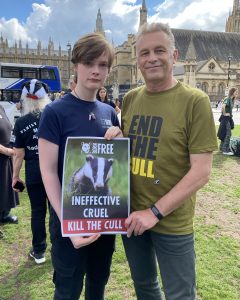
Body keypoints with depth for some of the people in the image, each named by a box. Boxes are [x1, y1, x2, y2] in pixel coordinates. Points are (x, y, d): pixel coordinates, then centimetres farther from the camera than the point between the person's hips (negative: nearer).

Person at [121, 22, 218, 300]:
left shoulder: (195, 101, -13)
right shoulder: (130, 99, 3)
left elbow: (201, 172, -16)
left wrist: (156, 212, -19)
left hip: (172, 222, -4)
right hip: (131, 215, 5)